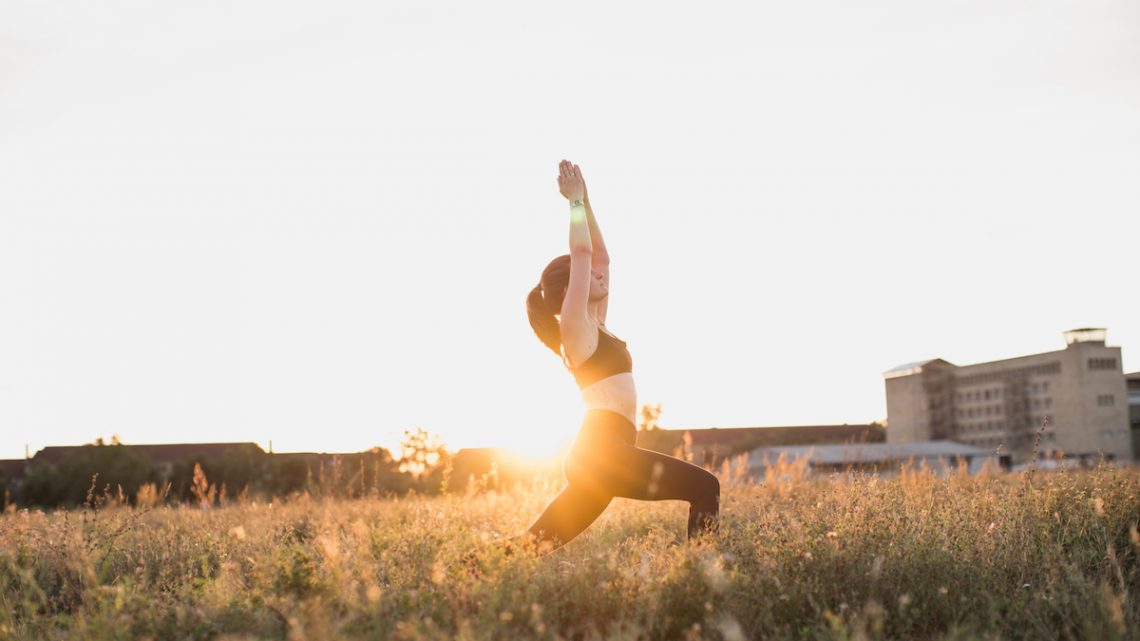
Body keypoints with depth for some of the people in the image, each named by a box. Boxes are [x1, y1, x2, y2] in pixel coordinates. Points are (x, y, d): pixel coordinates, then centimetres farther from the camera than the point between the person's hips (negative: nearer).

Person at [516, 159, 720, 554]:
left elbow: (599, 256, 25)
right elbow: (581, 252, -6)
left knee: (536, 547, 7)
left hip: (593, 457, 10)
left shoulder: (594, 325, 22)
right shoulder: (574, 324, -1)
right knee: (704, 487, -9)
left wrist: (585, 200, 24)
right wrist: (575, 200, 4)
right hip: (600, 451, -10)